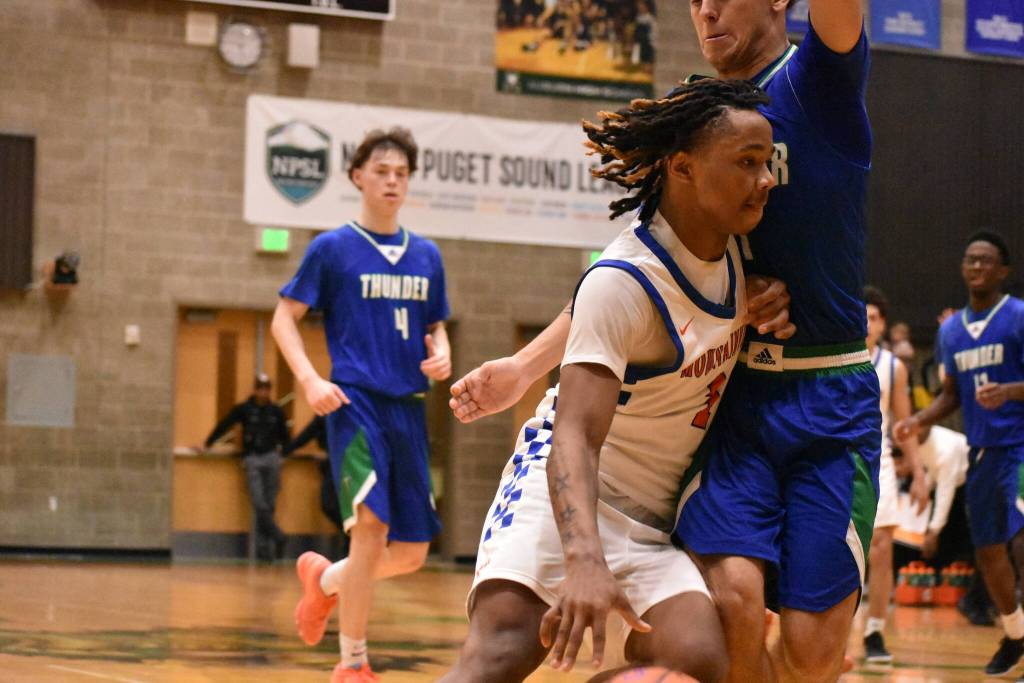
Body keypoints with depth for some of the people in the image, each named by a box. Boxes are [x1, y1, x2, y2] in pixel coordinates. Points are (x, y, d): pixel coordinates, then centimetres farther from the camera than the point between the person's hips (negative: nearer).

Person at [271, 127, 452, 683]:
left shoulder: (426, 256, 13)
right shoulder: (333, 248, 0)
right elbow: (284, 318, 2)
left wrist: (442, 355, 0)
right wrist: (310, 378, -13)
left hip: (409, 408, 5)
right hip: (356, 402, -5)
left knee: (411, 553, 5)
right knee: (371, 527, -19)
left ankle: (324, 579, 34)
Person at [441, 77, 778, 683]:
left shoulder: (734, 250, 1)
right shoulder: (620, 284, -22)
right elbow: (576, 435, -32)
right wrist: (585, 560, -48)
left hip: (653, 517, 6)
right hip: (562, 489, -6)